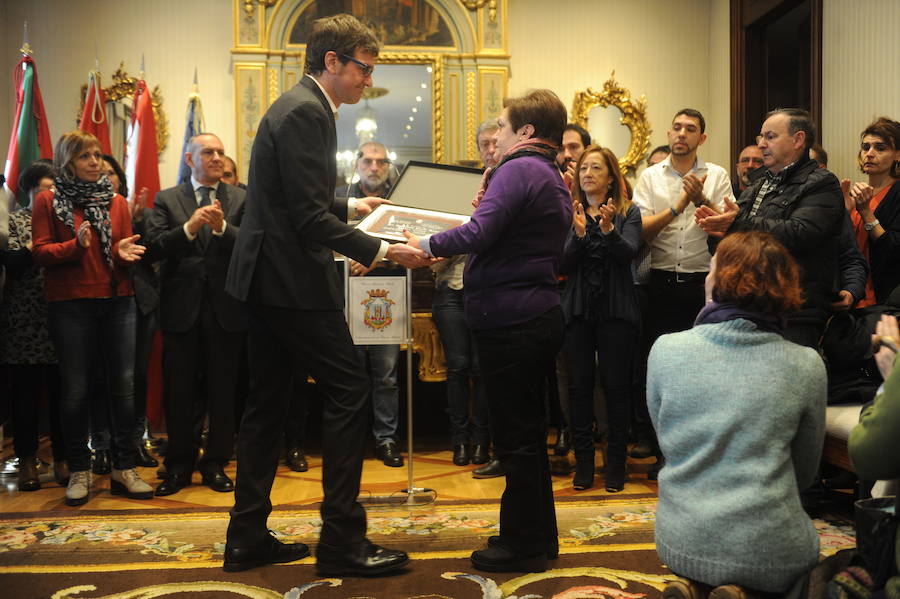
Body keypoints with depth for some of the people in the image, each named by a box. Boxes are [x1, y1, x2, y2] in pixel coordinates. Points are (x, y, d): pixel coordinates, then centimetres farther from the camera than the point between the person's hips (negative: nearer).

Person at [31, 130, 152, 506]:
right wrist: (76, 245, -19)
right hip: (70, 305, -2)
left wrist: (124, 252, -10)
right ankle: (79, 471, 14)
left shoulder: (116, 201, 12)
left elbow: (126, 248, 13)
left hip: (117, 302, 3)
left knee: (124, 384, 0)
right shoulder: (48, 201, 4)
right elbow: (40, 252, -2)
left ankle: (123, 468, 9)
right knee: (75, 389, 1)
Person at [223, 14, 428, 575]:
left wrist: (349, 206, 29)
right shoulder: (306, 113, -15)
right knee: (348, 389, -4)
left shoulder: (299, 107, 17)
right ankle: (342, 540, 3)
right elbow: (310, 219, -21)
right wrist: (384, 250, -21)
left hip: (267, 277, 11)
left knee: (267, 404, 12)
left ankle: (248, 538, 20)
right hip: (292, 278, -10)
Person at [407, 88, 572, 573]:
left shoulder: (518, 170, -13)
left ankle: (524, 546, 11)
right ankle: (540, 536, 28)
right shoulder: (554, 181, 17)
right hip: (541, 313, 10)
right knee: (529, 429, 17)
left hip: (510, 320, -10)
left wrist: (427, 245, -12)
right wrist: (489, 202, 16)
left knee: (515, 437, 0)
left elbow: (479, 233, -25)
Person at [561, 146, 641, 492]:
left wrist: (609, 230, -27)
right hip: (578, 310, 2)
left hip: (616, 310, -1)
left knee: (616, 385, 0)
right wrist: (579, 233, -18)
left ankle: (616, 464, 11)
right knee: (579, 385, 2)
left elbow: (628, 253, -10)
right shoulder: (570, 214, 9)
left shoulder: (628, 213, 5)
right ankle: (583, 463, 12)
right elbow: (564, 265, -2)